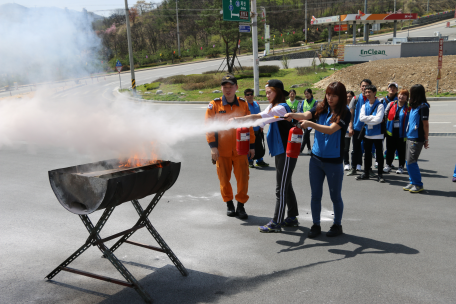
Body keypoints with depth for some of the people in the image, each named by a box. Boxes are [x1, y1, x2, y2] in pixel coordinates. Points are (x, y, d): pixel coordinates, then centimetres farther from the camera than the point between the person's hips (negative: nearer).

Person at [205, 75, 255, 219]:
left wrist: (252, 146, 8)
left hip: (240, 149, 1)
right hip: (222, 149, -1)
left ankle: (241, 205, 15)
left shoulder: (243, 104, 6)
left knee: (243, 178, 0)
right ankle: (229, 204, 27)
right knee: (224, 179, 8)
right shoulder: (214, 105, -1)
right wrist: (213, 146, -11)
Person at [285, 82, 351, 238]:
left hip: (334, 161, -4)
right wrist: (292, 115, -35)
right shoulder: (320, 109, 3)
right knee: (315, 195, 10)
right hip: (316, 158, 4)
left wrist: (310, 124, -36)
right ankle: (315, 225, 24)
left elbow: (331, 129, -24)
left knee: (335, 196, 10)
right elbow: (305, 115, -14)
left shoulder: (344, 113, -10)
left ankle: (337, 225, 29)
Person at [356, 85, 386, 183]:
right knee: (367, 154, 12)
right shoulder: (364, 106, 7)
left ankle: (380, 174, 13)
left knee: (379, 155, 5)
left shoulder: (380, 105, -8)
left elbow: (378, 119, -19)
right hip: (367, 133, 5)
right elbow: (361, 118, -7)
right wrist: (373, 117, -13)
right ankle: (366, 173, 22)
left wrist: (367, 119, -12)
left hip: (377, 134, -4)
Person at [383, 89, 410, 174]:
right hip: (391, 132, 2)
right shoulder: (391, 104, 5)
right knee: (390, 149, 11)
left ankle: (401, 167, 21)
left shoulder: (408, 108, -3)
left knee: (401, 151, 7)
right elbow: (385, 115, 11)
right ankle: (388, 165, 26)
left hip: (402, 133, -2)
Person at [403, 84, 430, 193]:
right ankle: (413, 182, 21)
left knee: (411, 161, -8)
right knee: (408, 161, 11)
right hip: (410, 137, 9)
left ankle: (418, 184, 3)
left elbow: (425, 124, -12)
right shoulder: (414, 106, 13)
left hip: (417, 139, -9)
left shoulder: (423, 107, -12)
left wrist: (426, 140, -10)